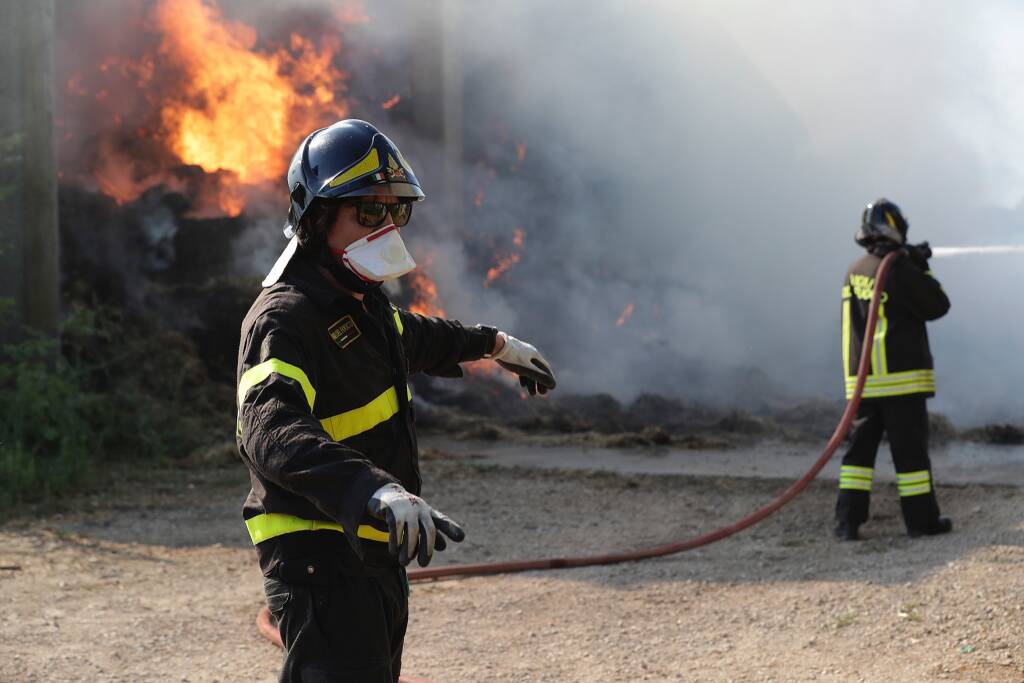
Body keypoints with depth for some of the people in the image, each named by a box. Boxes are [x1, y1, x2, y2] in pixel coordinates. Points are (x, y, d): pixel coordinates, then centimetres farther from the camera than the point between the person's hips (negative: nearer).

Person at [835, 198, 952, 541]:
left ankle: (848, 520, 1)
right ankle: (921, 518, 8)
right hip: (901, 375, -6)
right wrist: (922, 271, 5)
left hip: (861, 378, 6)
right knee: (910, 447, 2)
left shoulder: (854, 272, 9)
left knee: (861, 445, 7)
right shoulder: (900, 270, -13)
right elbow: (937, 306, -6)